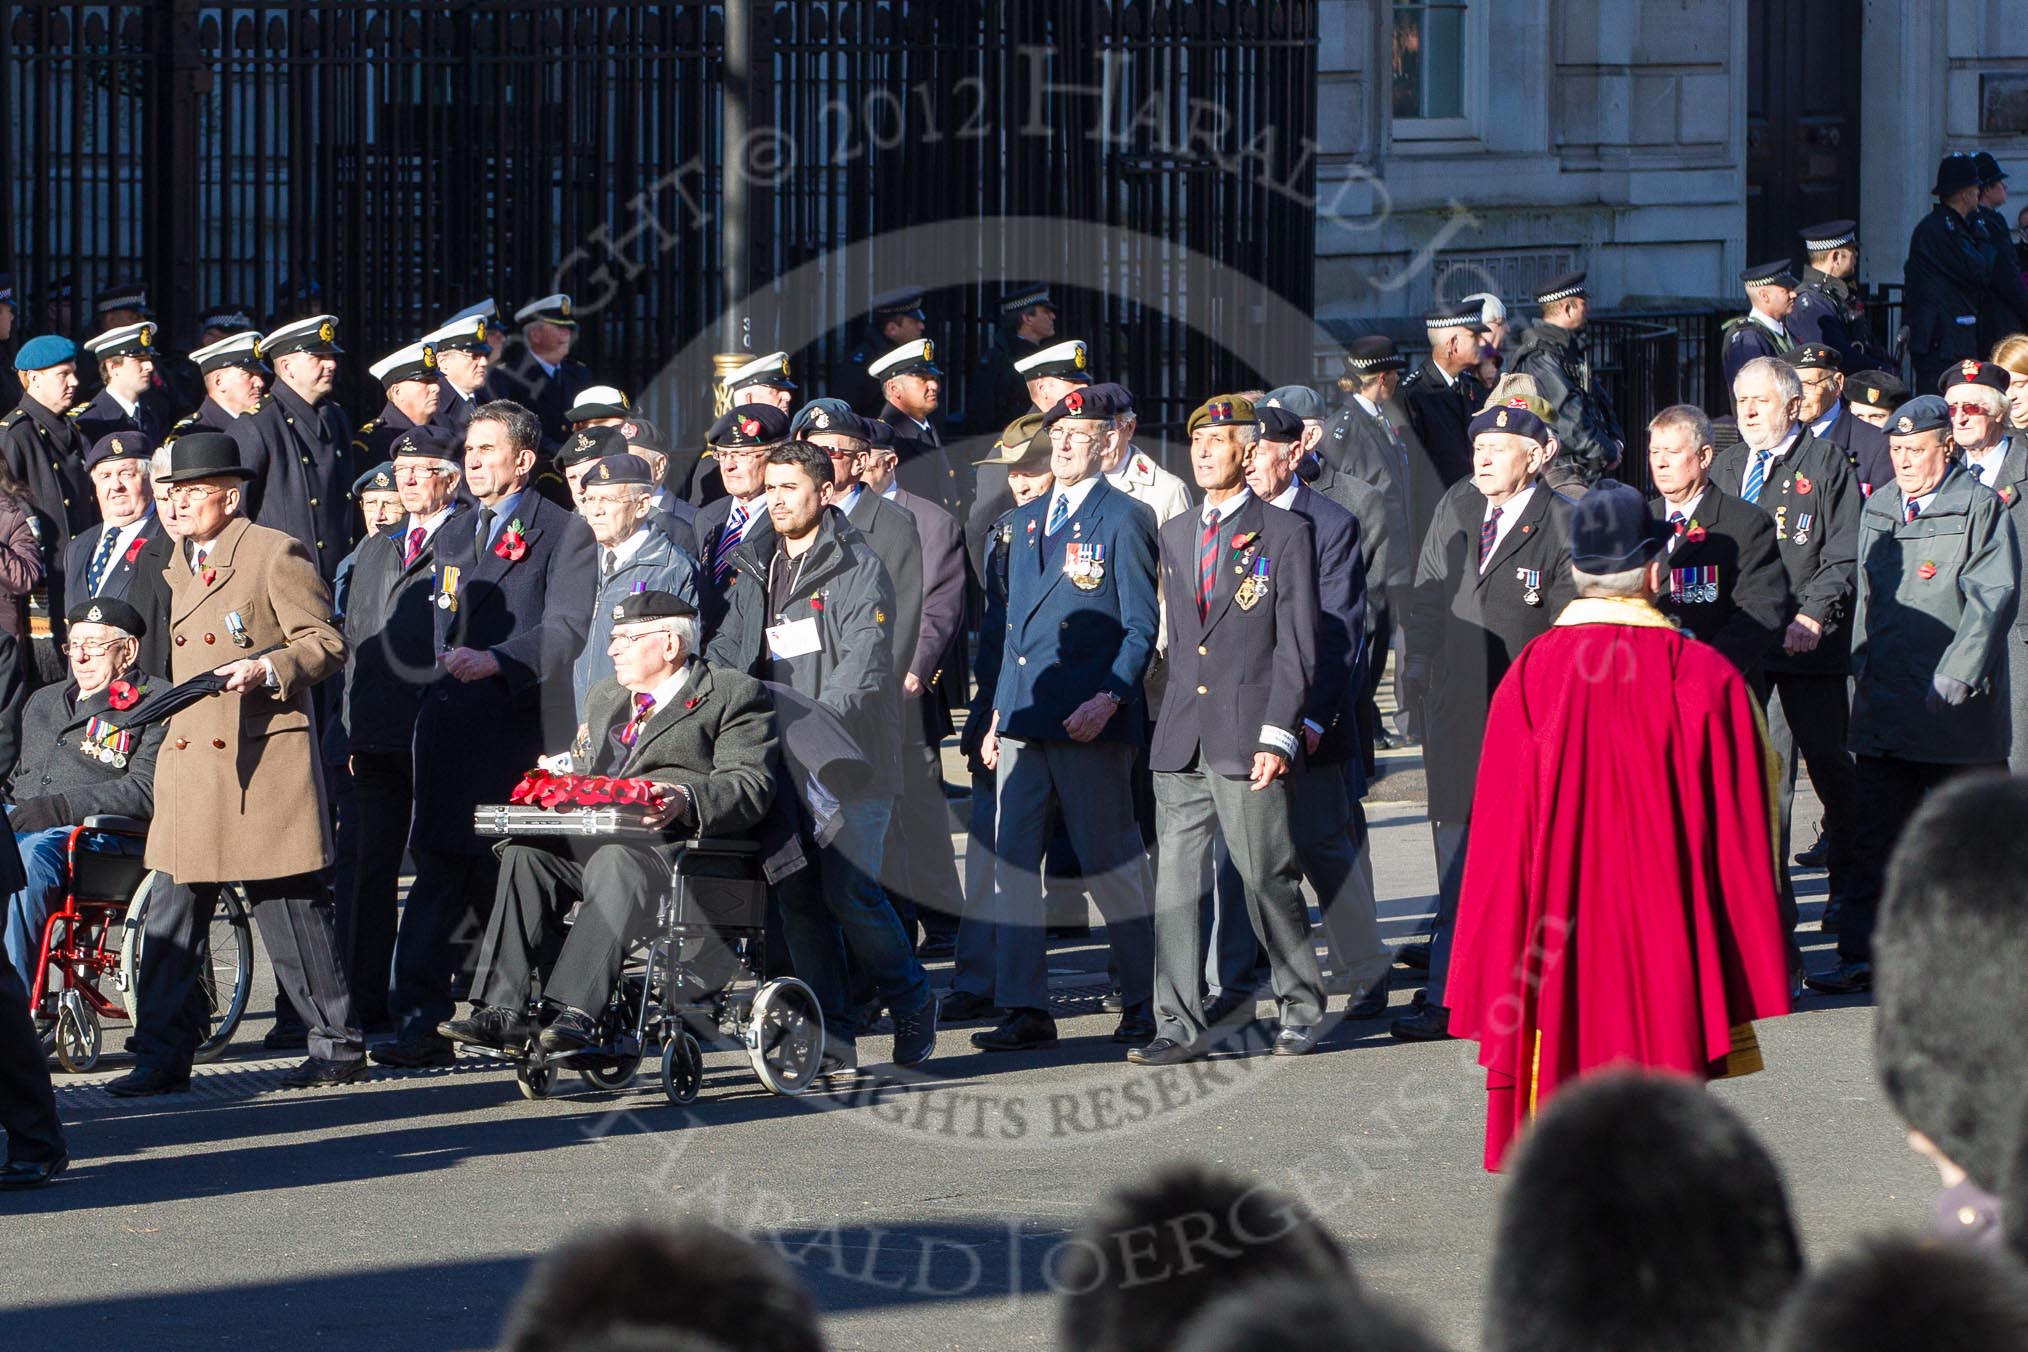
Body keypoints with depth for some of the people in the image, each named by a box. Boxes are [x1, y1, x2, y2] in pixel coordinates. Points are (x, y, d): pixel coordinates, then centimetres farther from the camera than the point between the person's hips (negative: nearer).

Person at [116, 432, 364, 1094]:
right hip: (190, 761, 7)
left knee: (291, 908, -2)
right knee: (172, 911, 2)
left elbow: (325, 642, -8)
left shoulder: (276, 553, -5)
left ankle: (338, 1046, 7)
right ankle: (162, 1056, 5)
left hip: (263, 760, -7)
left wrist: (266, 670, -21)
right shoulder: (178, 566, 18)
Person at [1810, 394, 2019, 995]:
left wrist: (1957, 673, -20)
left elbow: (1994, 597, -13)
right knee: (1876, 836, 5)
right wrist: (1860, 673, 11)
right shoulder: (1877, 510, 14)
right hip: (1885, 707, 5)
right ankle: (1863, 955, 8)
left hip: (1958, 707, -5)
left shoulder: (1980, 508, -5)